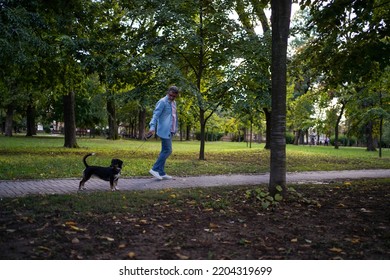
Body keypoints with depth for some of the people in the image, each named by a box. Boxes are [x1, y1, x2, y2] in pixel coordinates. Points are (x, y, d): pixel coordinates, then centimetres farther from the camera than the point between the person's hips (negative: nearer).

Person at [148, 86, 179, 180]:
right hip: (164, 131, -9)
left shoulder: (173, 103, 17)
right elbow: (156, 114, -18)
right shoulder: (162, 102, -10)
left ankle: (161, 173, 13)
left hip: (170, 131, 9)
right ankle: (155, 169, -6)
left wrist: (175, 128, 21)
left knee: (165, 151, 9)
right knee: (167, 150, -11)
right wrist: (152, 127, -30)